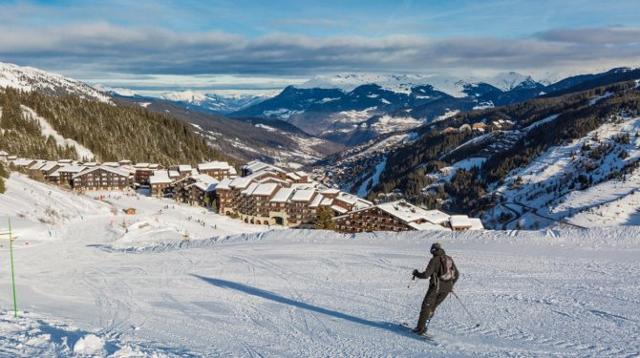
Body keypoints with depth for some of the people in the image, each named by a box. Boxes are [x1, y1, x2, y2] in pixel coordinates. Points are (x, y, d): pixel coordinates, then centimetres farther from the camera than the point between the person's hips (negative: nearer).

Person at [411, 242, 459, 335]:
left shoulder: (434, 260, -9)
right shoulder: (449, 259, 10)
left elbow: (426, 275, -15)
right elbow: (457, 274, 16)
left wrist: (416, 273, 3)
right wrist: (451, 284, 29)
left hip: (436, 287, -6)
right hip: (447, 288, 6)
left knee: (426, 306, 5)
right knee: (432, 307, 17)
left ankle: (421, 328, 2)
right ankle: (424, 325, 15)